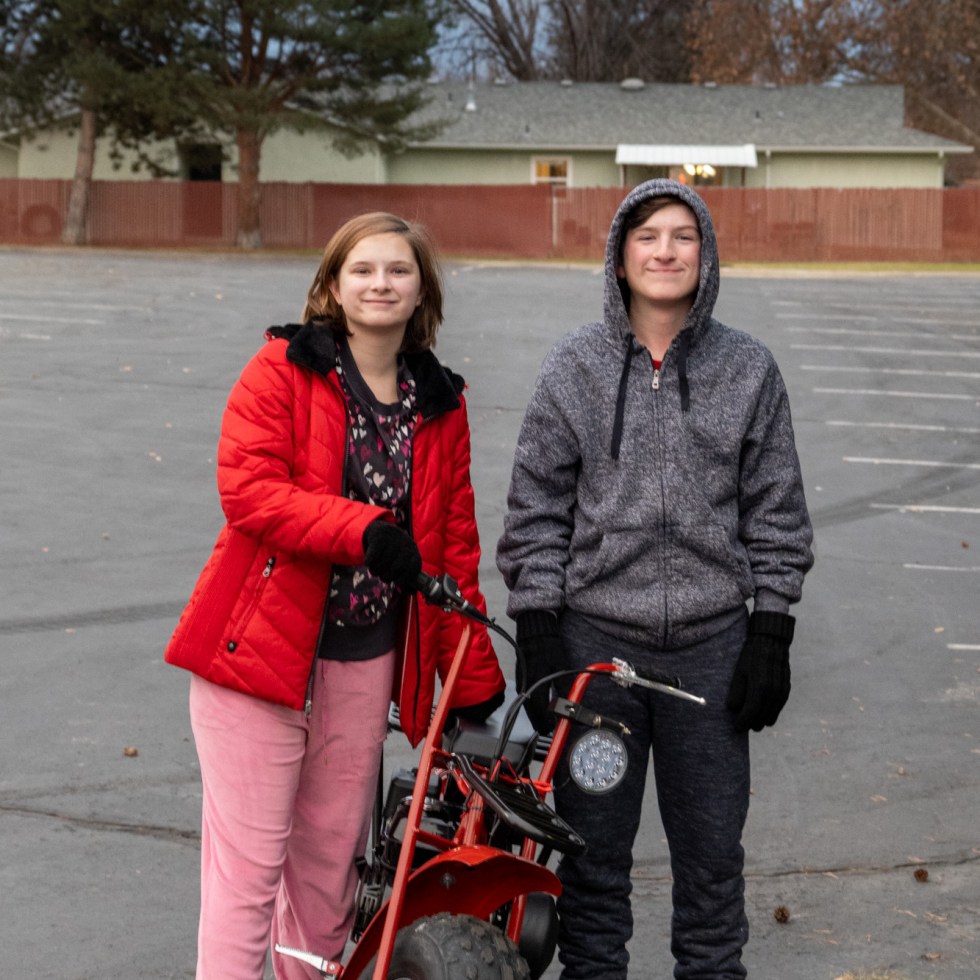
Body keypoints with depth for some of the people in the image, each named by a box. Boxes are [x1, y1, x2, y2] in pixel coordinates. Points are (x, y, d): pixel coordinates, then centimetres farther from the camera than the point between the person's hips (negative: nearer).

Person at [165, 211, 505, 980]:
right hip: (261, 641, -4)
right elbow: (247, 488, -15)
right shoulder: (283, 370, -2)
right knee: (250, 856, -4)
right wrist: (366, 528, -25)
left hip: (368, 656, 4)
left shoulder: (440, 401, 10)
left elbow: (455, 547, 12)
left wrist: (477, 681, 9)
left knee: (333, 853, 13)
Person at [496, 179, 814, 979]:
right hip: (595, 639, 0)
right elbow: (535, 508, 2)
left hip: (712, 644, 1)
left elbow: (776, 511, 5)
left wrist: (772, 632, 0)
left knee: (712, 852, 11)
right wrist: (537, 634, -4)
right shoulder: (575, 367, 0)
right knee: (593, 852, 10)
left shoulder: (749, 369, 2)